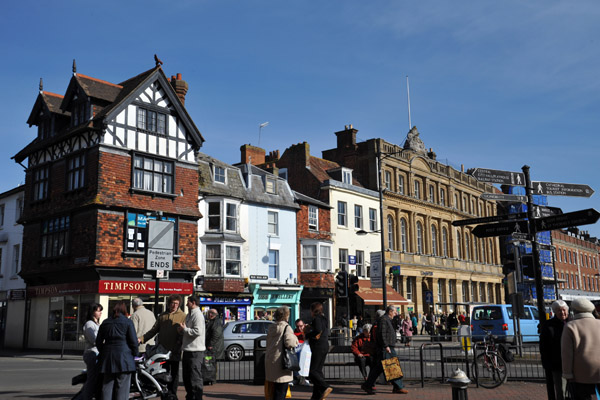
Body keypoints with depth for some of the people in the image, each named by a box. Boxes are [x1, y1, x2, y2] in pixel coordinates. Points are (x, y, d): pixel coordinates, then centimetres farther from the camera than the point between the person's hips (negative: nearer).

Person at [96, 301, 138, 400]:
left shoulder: (105, 323, 10)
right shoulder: (128, 322, -4)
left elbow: (98, 341, 14)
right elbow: (133, 341, -7)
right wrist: (135, 354, 5)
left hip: (108, 358, 4)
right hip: (124, 357, -4)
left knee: (107, 385, 10)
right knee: (122, 386, -1)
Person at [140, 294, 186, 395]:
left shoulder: (182, 316, -1)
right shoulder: (162, 316, 12)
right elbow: (154, 330, 14)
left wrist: (179, 345, -17)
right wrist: (142, 339, 3)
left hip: (175, 351, -4)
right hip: (163, 350, 4)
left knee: (174, 373, 5)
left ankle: (173, 394, 14)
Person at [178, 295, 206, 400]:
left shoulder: (198, 315, -13)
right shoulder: (189, 315, 18)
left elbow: (197, 332, -23)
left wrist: (184, 329, -14)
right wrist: (181, 330, 5)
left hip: (195, 351, -10)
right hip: (187, 350, 10)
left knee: (195, 378, -7)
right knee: (187, 378, 18)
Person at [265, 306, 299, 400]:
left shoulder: (271, 328, 12)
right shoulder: (286, 327, -12)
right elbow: (289, 342, -24)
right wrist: (295, 339, -4)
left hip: (270, 360, 8)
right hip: (280, 362, -8)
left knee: (276, 388, 19)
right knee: (281, 389, 0)